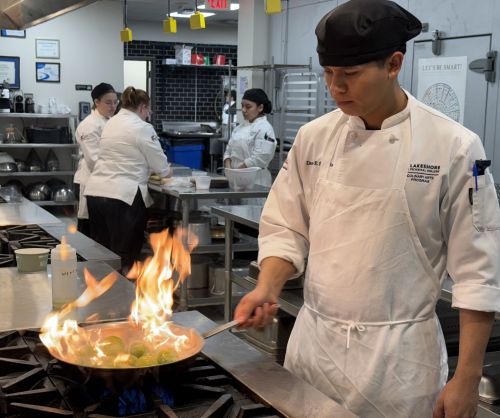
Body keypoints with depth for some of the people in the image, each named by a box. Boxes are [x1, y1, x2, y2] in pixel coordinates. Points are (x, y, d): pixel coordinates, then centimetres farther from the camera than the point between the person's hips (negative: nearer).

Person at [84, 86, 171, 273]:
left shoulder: (112, 123, 16)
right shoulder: (142, 128, -7)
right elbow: (159, 162, 1)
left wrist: (147, 169, 33)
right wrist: (165, 172, 23)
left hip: (95, 191, 8)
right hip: (122, 195, -7)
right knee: (125, 258, 2)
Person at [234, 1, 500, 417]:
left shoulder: (453, 147, -12)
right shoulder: (314, 137, 0)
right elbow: (286, 228, 7)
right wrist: (267, 289, -12)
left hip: (399, 355, -3)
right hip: (311, 340, 4)